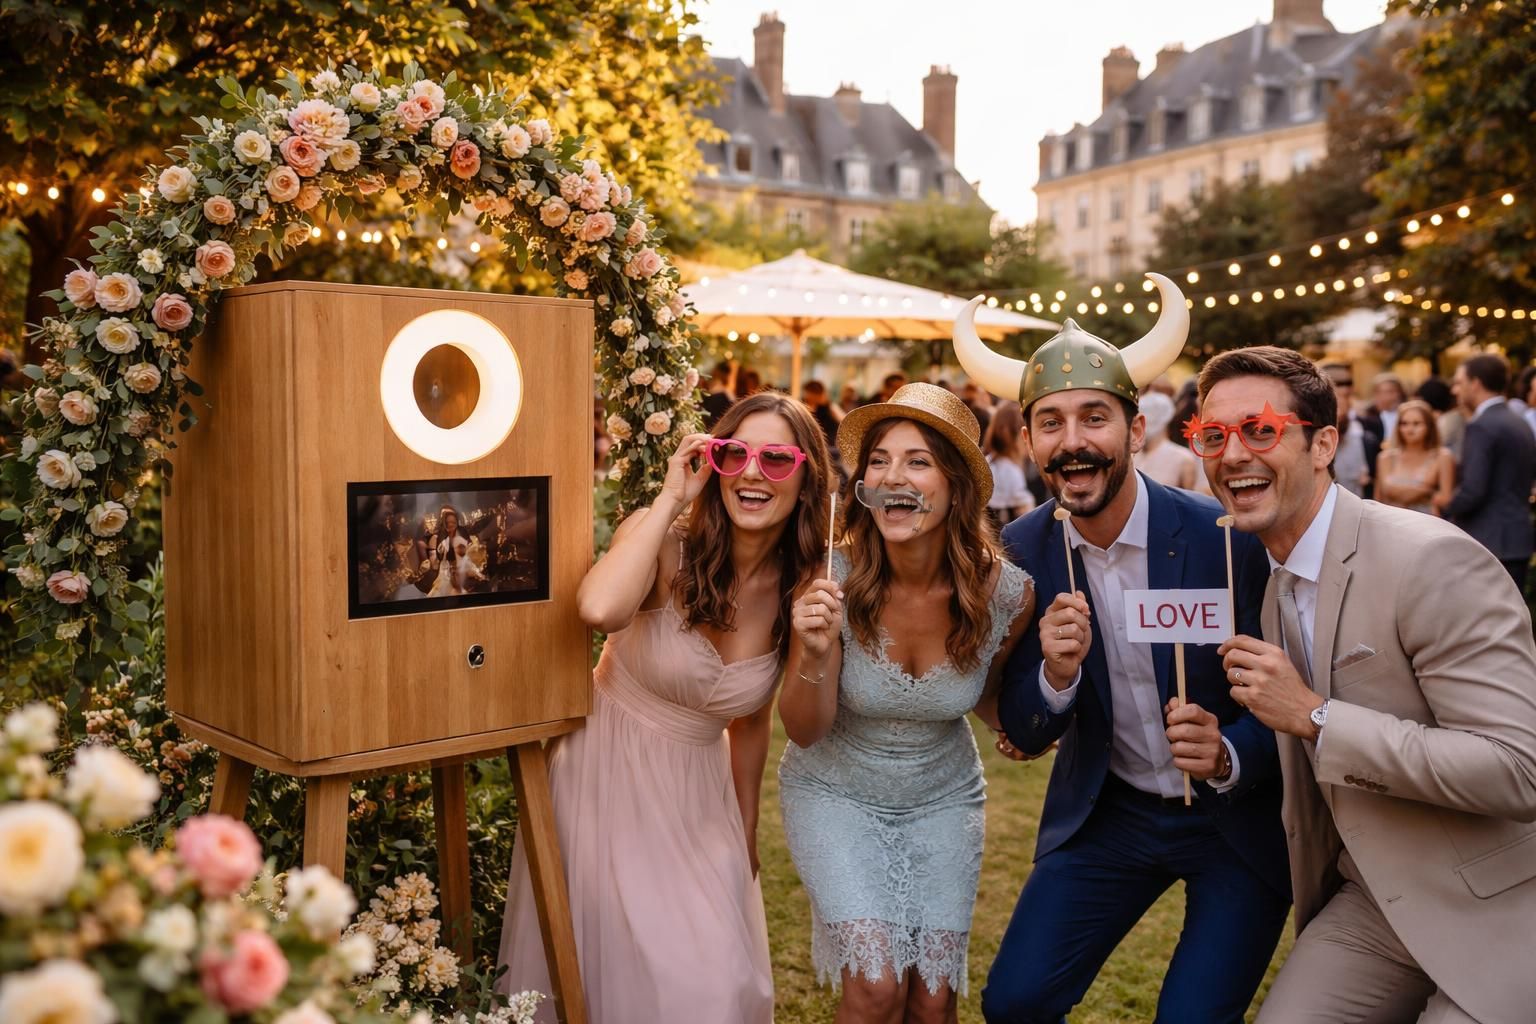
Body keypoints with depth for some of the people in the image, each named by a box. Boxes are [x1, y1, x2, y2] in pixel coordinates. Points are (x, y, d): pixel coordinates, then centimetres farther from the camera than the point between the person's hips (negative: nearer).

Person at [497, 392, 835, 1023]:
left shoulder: (800, 592, -6)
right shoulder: (666, 544, -18)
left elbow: (752, 720, 7)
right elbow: (600, 609, -42)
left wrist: (746, 830, 14)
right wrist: (670, 497, -31)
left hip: (697, 793, 4)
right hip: (606, 778, -3)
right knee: (611, 967, 8)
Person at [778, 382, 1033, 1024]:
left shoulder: (1008, 593, -19)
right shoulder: (834, 581, -24)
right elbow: (804, 731, -16)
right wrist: (816, 653, -35)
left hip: (943, 801, 2)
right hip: (836, 794, -2)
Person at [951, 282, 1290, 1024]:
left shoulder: (1229, 537, -21)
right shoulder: (1023, 549, -10)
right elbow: (1024, 735, -6)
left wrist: (1229, 757, -31)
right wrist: (1056, 675, -28)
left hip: (1237, 818, -2)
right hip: (1107, 816, 3)